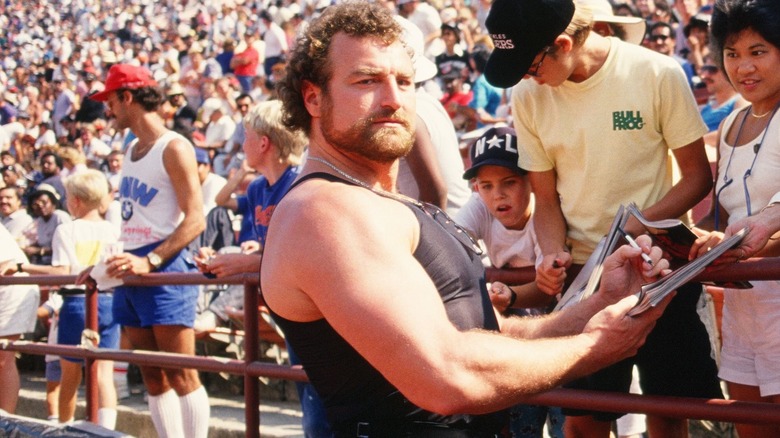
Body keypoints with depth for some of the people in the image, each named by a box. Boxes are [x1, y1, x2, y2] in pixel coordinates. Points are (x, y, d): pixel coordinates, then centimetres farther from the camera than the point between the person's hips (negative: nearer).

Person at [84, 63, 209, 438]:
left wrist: (150, 261, -24)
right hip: (131, 269, 9)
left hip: (164, 269, -9)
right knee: (153, 378, 8)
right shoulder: (132, 151, 18)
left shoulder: (173, 148, -8)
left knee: (181, 375, -9)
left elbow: (195, 220, -16)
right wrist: (106, 264, 19)